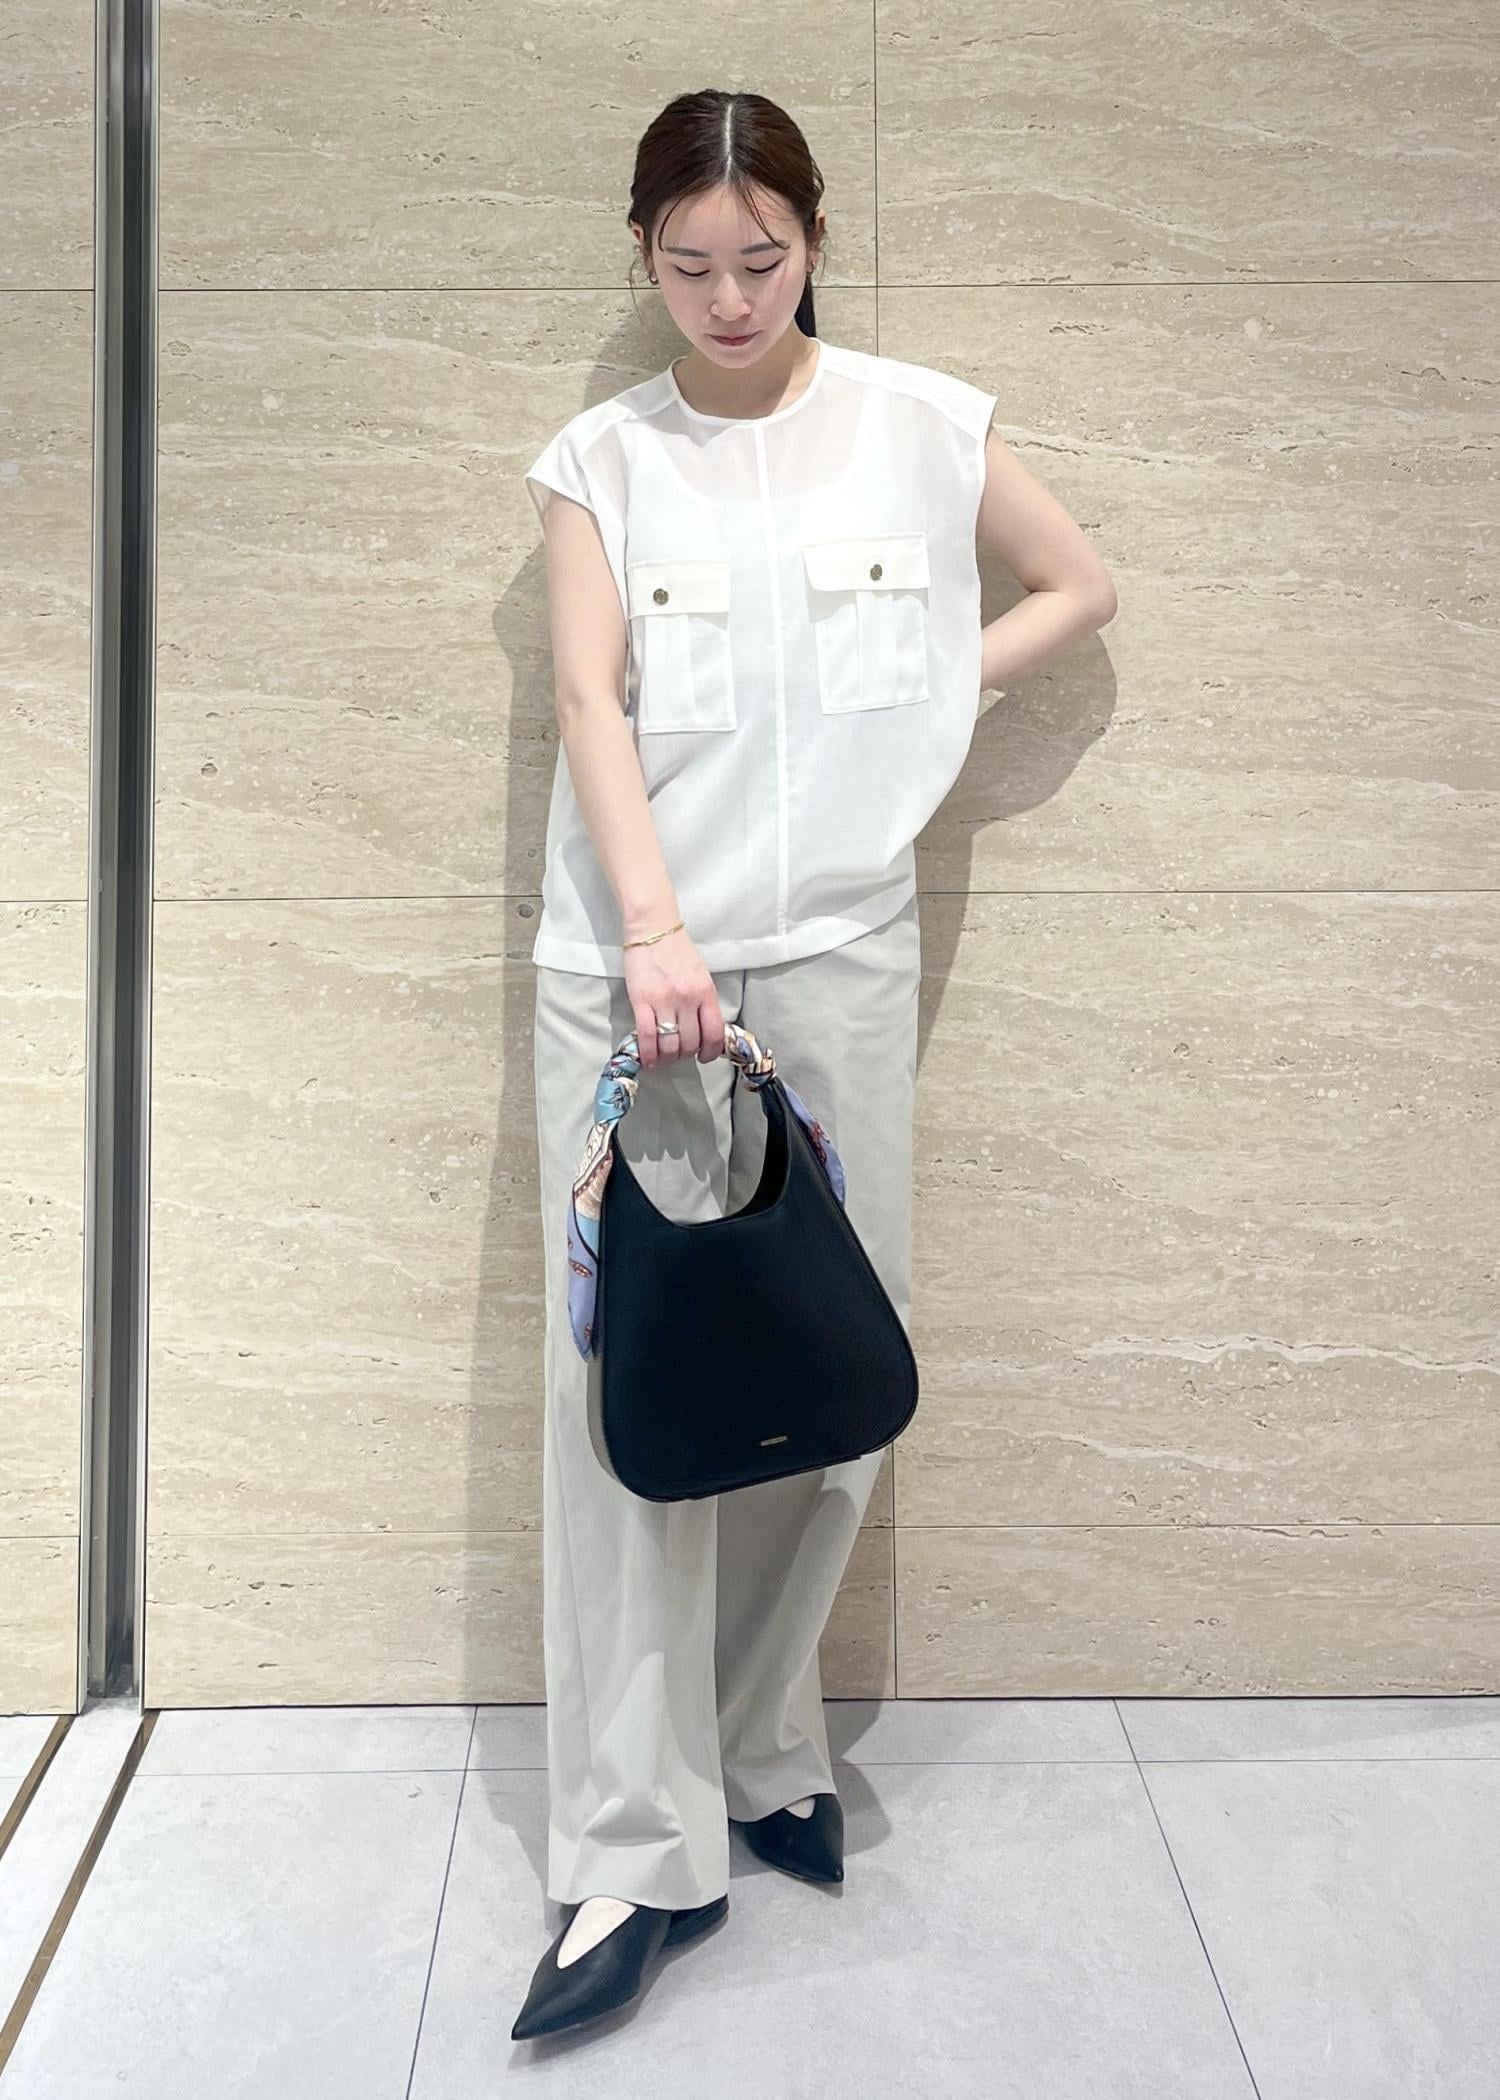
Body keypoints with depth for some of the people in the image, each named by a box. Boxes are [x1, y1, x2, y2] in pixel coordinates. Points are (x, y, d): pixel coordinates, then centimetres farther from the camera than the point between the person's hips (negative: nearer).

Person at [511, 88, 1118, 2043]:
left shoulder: (922, 423, 9)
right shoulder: (600, 459, 7)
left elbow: (1080, 584, 20)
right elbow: (592, 699, -5)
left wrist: (942, 681, 4)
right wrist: (655, 928, -20)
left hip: (837, 950, 1)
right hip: (628, 958, 0)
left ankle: (760, 1751, 27)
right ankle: (644, 1851, 5)